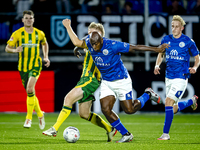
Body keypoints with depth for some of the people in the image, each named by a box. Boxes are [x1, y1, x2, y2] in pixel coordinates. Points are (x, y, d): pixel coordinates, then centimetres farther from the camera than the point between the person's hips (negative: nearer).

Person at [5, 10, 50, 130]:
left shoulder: (39, 33, 1)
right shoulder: (17, 34, -4)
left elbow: (45, 44, 23)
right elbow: (7, 48, -3)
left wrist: (46, 57, 11)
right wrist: (15, 50, -24)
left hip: (36, 65, -2)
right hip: (23, 67, 2)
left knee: (30, 89, -22)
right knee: (30, 93, 10)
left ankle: (29, 118, -14)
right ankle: (40, 114, 33)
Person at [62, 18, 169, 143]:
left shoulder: (113, 45, -26)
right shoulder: (90, 43, -10)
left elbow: (135, 47, -22)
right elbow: (77, 42, 11)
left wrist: (156, 49, -20)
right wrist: (68, 26, 11)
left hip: (121, 80, -5)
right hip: (106, 82, 6)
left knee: (129, 109, -3)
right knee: (105, 109, -10)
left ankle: (148, 95, 27)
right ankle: (126, 135, 2)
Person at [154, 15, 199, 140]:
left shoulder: (188, 42, -7)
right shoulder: (166, 39, 4)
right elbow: (161, 54, 18)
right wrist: (157, 65, -2)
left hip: (181, 78, -6)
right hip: (169, 77, 6)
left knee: (168, 102, -20)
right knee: (173, 110, 12)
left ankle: (166, 133, -13)